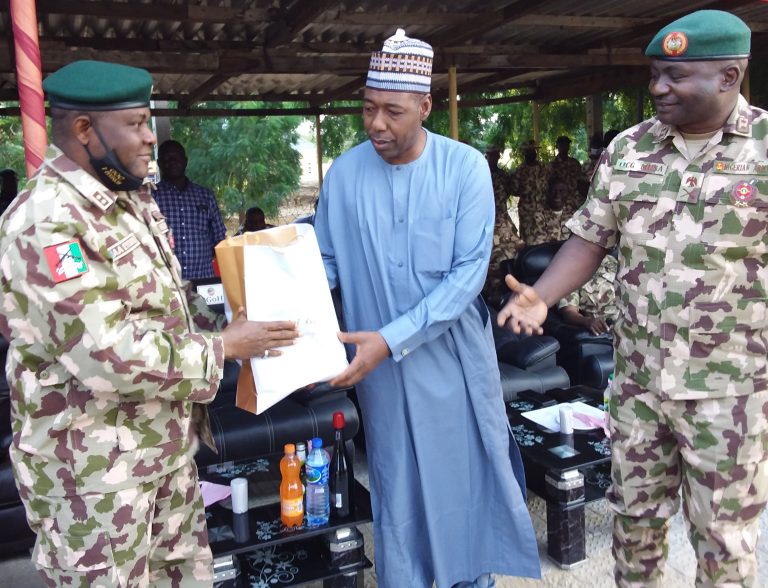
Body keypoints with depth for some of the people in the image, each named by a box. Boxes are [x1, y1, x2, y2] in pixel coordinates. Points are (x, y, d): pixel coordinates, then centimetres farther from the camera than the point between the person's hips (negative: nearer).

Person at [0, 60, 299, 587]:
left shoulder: (132, 198, 7)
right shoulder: (47, 224, -23)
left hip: (167, 444, 9)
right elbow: (109, 357, -29)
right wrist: (222, 346, -19)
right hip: (93, 466, -8)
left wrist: (227, 327, 0)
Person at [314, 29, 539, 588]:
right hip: (380, 365, 1)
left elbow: (468, 272, -17)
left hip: (454, 354, 0)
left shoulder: (465, 167, -11)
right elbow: (325, 261, 3)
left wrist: (391, 338, -24)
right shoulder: (344, 173, -6)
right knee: (397, 488, 14)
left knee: (468, 474, 16)